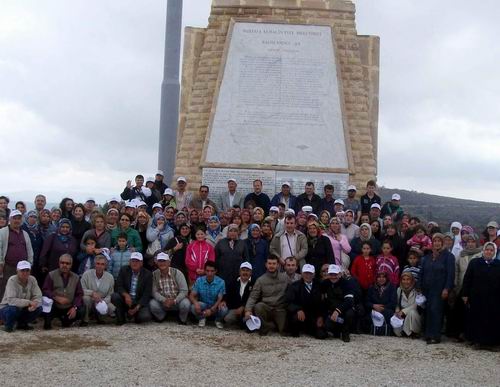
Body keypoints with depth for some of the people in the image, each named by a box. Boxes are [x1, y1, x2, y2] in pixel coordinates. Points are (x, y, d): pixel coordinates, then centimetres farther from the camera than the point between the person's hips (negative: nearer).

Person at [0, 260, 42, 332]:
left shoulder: (32, 279, -8)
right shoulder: (12, 280, -22)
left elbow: (38, 297, -10)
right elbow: (11, 300, -33)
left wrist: (34, 304, -33)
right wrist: (29, 302, -37)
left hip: (22, 309, 5)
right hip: (6, 308, -5)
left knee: (38, 308, -18)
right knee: (13, 309, -36)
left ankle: (21, 324, 9)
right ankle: (8, 325, -2)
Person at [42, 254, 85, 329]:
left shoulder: (76, 277, 10)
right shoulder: (51, 275, 1)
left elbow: (79, 294, 4)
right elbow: (45, 290, -9)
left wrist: (74, 307, -13)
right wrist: (57, 298, -25)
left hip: (69, 309, 3)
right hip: (54, 308, -3)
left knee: (81, 311, -21)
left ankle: (66, 321, 12)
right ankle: (47, 322, -3)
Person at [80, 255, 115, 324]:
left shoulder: (110, 277, -4)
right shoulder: (87, 274, -10)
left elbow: (110, 294, -1)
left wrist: (103, 302, -22)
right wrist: (92, 293, -31)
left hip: (103, 301, 2)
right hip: (90, 302, -2)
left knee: (112, 308, -25)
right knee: (86, 297, -35)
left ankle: (98, 315, 10)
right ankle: (85, 318, -8)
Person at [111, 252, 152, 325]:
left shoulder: (147, 274, -3)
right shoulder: (124, 270, 3)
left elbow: (147, 294, -8)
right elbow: (118, 286, -6)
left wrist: (137, 307, -19)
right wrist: (126, 294, -27)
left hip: (140, 302, -2)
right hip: (126, 300, 2)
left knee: (145, 317, -30)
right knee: (114, 296, -28)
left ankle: (135, 314, 9)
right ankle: (121, 318, -5)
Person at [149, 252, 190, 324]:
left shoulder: (177, 273, -11)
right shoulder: (154, 275, -6)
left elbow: (184, 291, -15)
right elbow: (154, 292, -11)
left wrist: (174, 301, -30)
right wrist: (164, 300, -29)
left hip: (177, 300, -1)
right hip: (162, 302, 1)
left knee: (185, 304, -32)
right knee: (152, 304, -28)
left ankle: (182, 319, 3)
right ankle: (161, 317, 7)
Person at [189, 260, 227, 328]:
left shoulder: (220, 282, -15)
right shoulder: (199, 281, -8)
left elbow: (220, 299, -18)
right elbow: (192, 296, -9)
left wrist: (211, 310, -34)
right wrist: (195, 303, -33)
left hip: (215, 307, -1)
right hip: (203, 305, 1)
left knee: (224, 309, -34)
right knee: (193, 307, -32)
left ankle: (218, 320, 5)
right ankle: (202, 319, 5)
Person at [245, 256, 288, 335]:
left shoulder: (285, 277, 4)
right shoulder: (260, 280, 3)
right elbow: (253, 297, -3)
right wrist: (248, 310, -18)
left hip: (280, 309, 0)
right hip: (266, 308, 0)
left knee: (283, 330, -20)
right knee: (258, 306, -31)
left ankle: (278, 323, 16)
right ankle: (265, 326, -5)